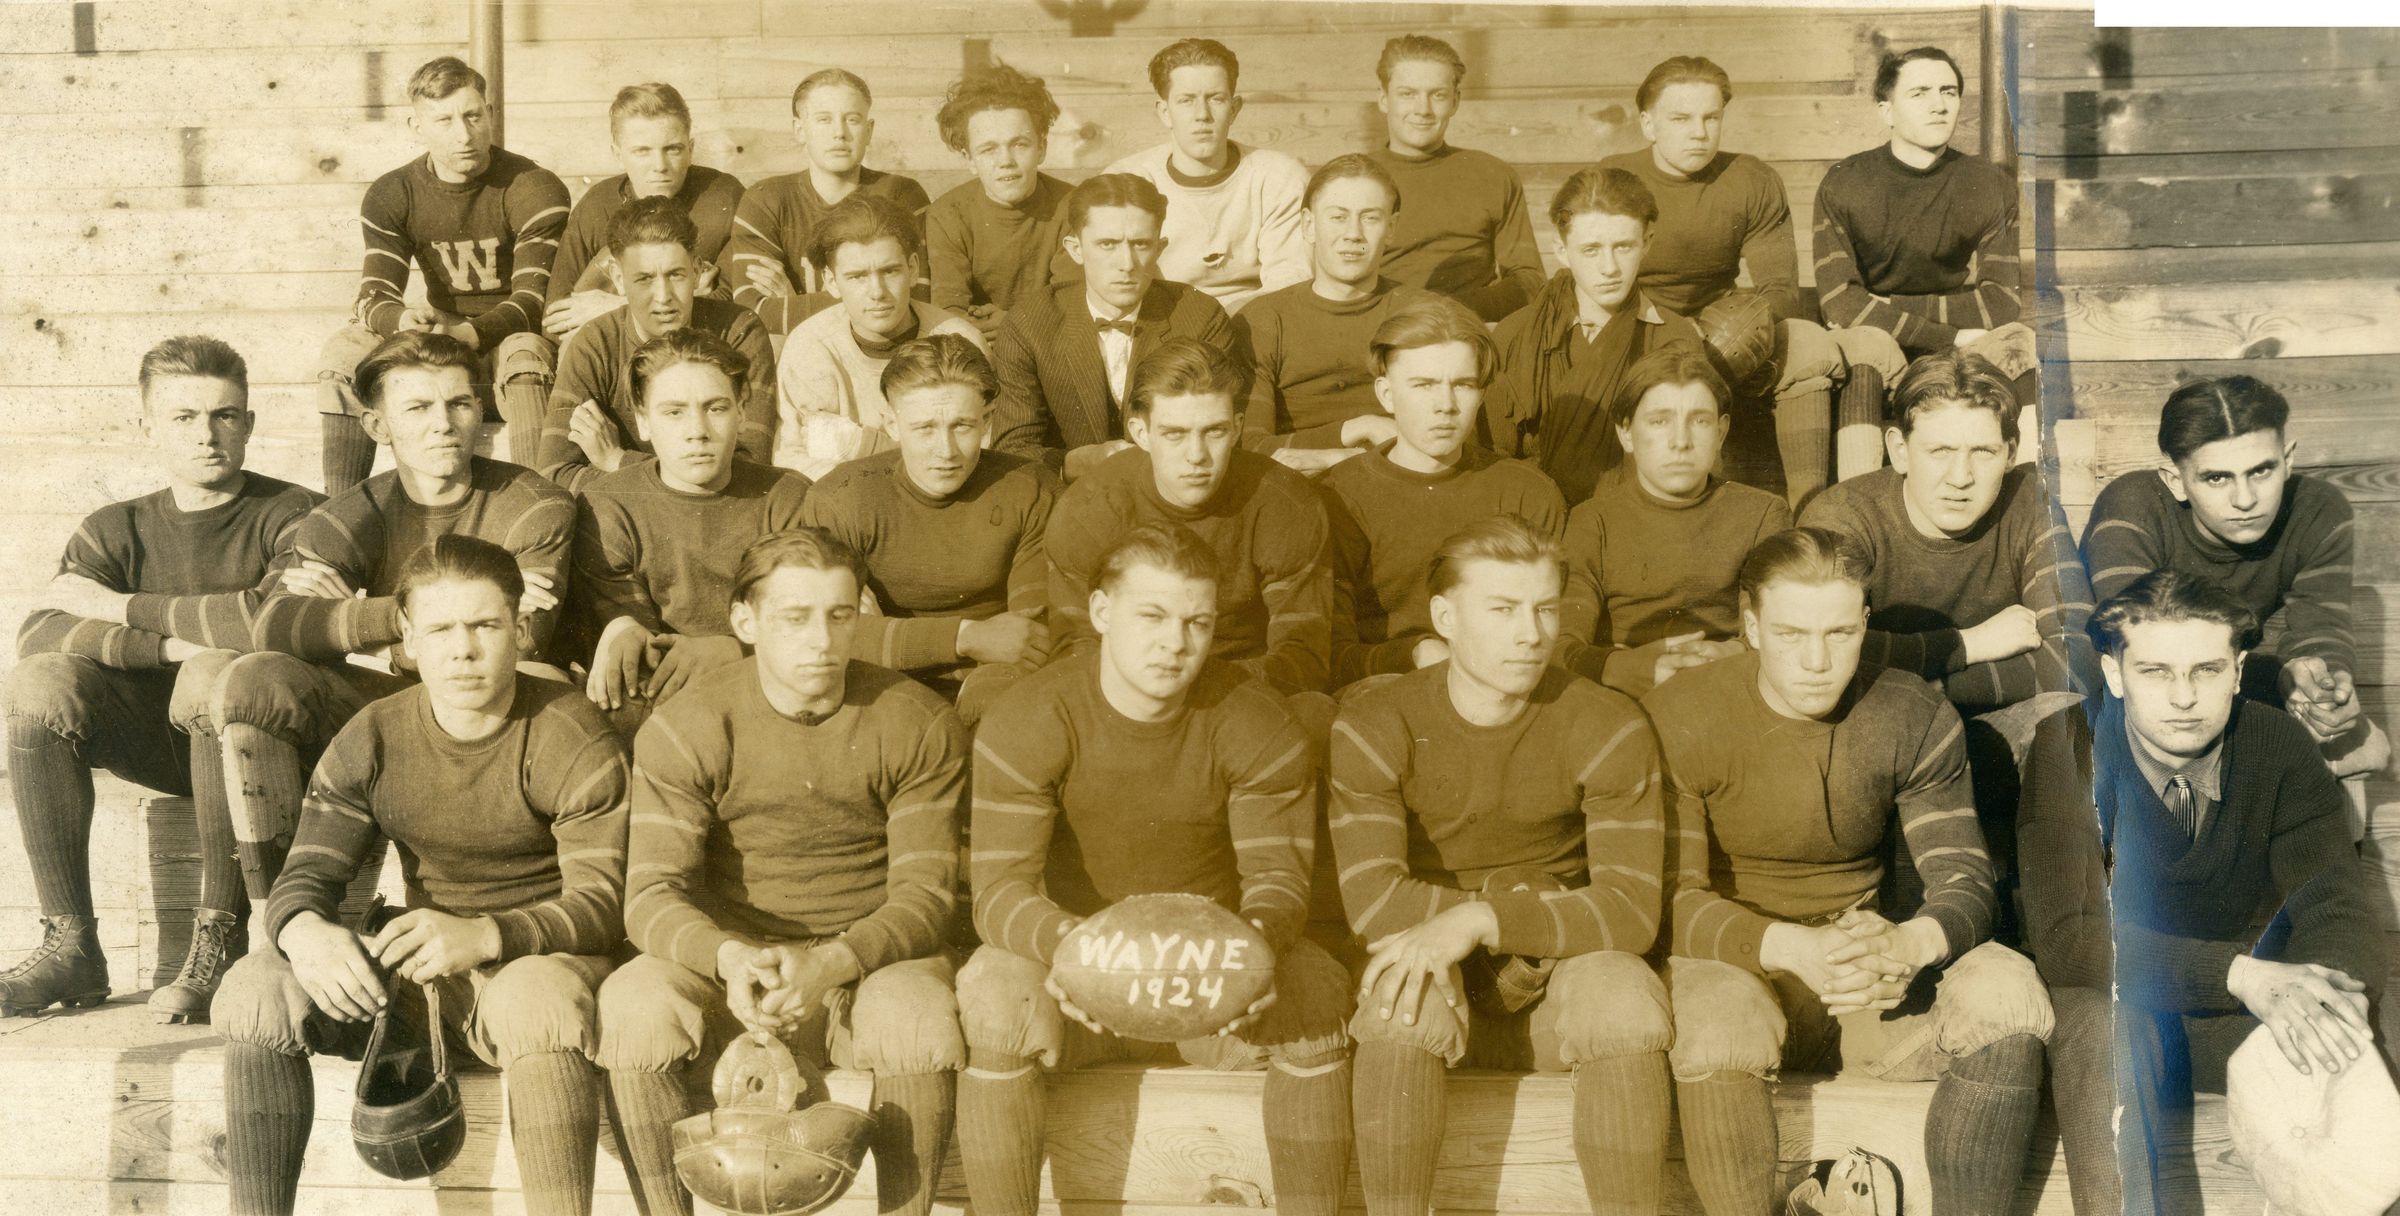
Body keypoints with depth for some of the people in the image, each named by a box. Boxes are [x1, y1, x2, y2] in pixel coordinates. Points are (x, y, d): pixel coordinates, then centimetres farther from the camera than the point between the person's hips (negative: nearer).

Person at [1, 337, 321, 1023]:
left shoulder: (291, 516, -5)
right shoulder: (118, 529, 7)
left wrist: (120, 608, -16)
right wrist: (169, 642, -26)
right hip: (156, 740, 4)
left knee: (217, 671, -34)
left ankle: (220, 940, -28)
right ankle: (69, 945, -18)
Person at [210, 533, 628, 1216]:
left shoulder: (575, 742, -10)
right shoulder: (372, 742, 2)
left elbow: (604, 904, -17)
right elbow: (306, 878, -2)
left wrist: (484, 935, -36)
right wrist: (305, 931, -28)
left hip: (543, 960, -4)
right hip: (421, 974, 4)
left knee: (537, 995, -39)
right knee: (256, 990, -20)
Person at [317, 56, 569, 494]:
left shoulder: (535, 190, -12)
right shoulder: (391, 196, -1)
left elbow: (534, 299, -23)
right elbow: (373, 297, -11)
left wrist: (466, 333, -42)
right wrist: (404, 321, -37)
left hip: (512, 336, -3)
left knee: (526, 352, -39)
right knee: (344, 351, -22)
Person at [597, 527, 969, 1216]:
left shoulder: (920, 726, -3)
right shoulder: (681, 732, -3)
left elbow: (925, 894, -7)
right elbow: (652, 895, -10)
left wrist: (830, 963, -27)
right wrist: (730, 957, -33)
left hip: (869, 959, 0)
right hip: (726, 959, 1)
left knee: (920, 1014, -34)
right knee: (632, 1002, -30)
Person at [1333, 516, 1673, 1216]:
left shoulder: (1609, 728, -7)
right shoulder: (1374, 727, -8)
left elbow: (1632, 908, -16)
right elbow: (1373, 899, -19)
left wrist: (1480, 920, -29)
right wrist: (1539, 915, -18)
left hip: (1564, 962, 1)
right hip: (1433, 961, 0)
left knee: (1625, 997, -31)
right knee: (1407, 1000, -34)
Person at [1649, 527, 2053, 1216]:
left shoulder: (1916, 719, -1)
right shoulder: (1677, 720, -10)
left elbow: (1966, 886, -5)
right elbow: (1671, 900, -14)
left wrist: (1906, 945, -31)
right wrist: (1795, 948, -33)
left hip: (1870, 979, 3)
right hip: (1731, 966, -3)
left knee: (2006, 992, -24)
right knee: (1717, 1020, -38)